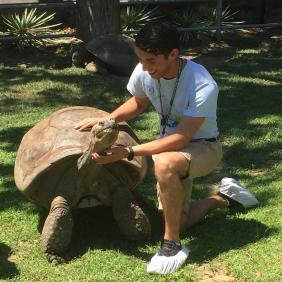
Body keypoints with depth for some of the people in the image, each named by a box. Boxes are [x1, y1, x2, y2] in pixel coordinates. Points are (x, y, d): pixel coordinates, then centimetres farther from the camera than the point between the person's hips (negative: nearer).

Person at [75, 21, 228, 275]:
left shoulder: (203, 87, -34)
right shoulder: (143, 72, -17)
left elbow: (180, 138, -33)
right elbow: (138, 103, 6)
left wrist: (128, 152, -38)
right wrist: (107, 119, -11)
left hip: (203, 147, -6)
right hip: (171, 144, 6)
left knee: (164, 164, -40)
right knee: (178, 221, 5)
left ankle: (172, 245, -23)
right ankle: (221, 198, 34)